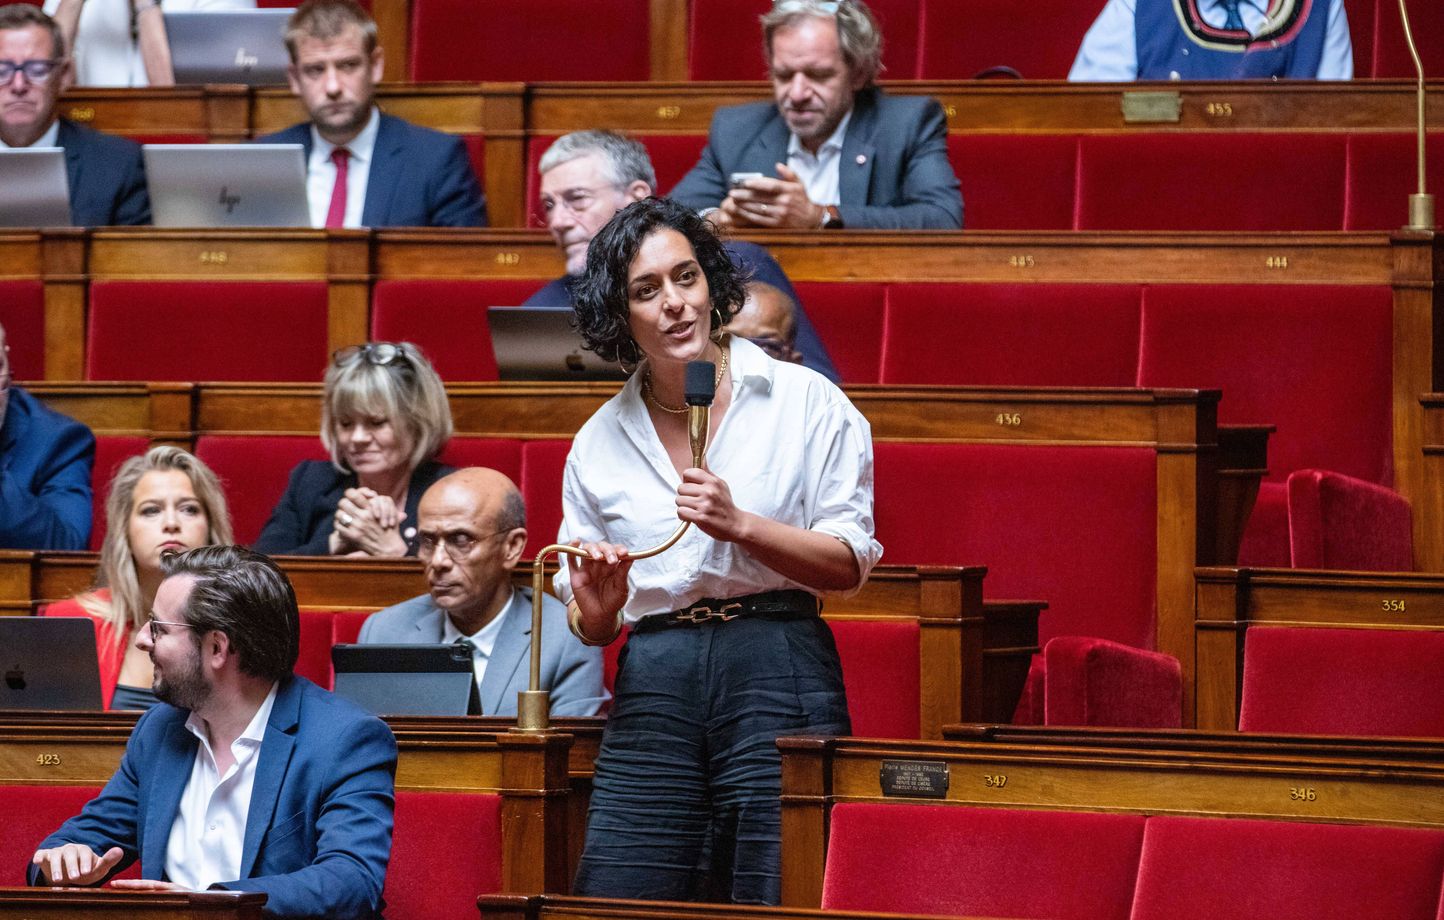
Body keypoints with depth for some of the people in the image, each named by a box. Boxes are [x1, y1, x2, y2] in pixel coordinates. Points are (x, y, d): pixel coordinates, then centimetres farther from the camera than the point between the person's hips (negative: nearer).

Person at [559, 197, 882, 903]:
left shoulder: (807, 402, 3)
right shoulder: (599, 443, 13)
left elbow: (850, 563, -1)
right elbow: (592, 626, 18)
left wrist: (740, 526, -14)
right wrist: (597, 606, -6)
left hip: (778, 678, -3)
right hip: (653, 686, 3)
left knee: (774, 902, -7)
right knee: (617, 903, -5)